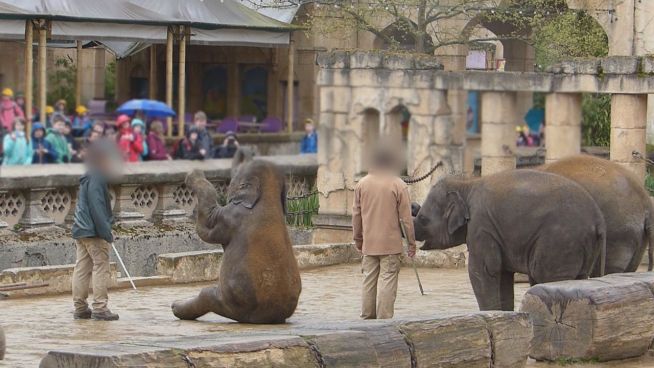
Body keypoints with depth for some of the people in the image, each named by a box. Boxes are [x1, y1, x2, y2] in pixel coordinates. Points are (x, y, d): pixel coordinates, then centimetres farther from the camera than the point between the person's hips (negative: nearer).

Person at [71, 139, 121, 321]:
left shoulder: (87, 179, 16)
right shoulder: (96, 181, -16)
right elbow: (97, 210, -20)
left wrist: (107, 230, 21)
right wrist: (107, 233, -19)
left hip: (81, 231, 10)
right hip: (94, 232, -10)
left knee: (82, 269, 9)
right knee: (101, 268, -5)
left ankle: (80, 307, 12)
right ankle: (100, 308, -6)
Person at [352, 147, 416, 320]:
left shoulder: (362, 184, 5)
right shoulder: (398, 185, -6)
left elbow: (356, 214, 10)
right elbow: (406, 217, -6)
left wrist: (358, 239, 19)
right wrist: (411, 242, 1)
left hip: (369, 243, 4)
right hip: (391, 242, -4)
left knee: (369, 279, 11)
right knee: (387, 279, -3)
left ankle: (367, 316, 14)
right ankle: (384, 317, -7)